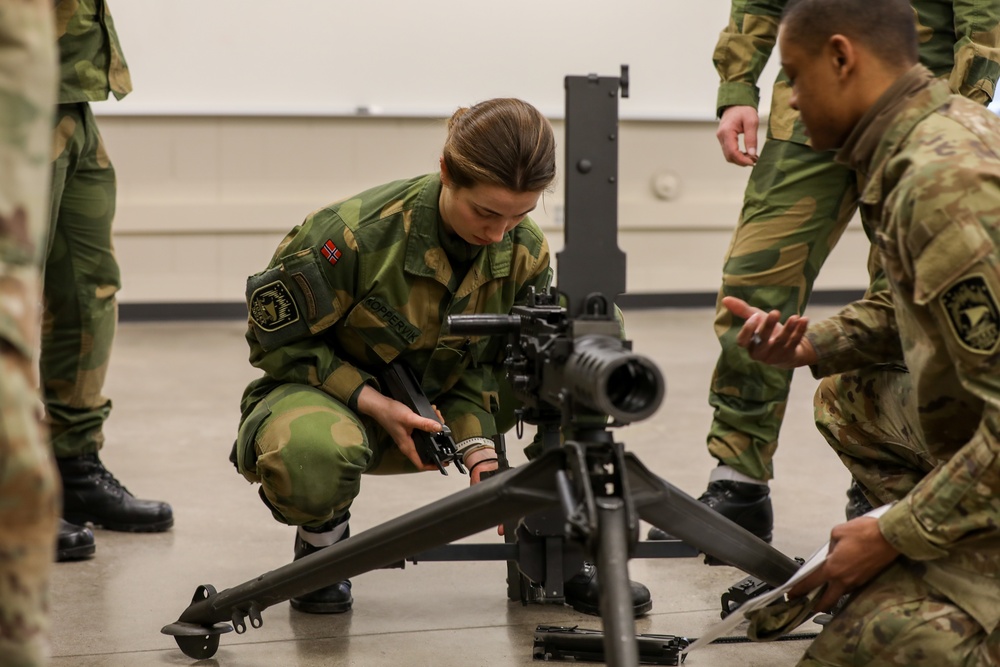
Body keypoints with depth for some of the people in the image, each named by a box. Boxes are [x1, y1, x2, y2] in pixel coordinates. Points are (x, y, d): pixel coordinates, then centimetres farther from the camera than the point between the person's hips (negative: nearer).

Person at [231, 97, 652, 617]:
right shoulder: (355, 233, -28)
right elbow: (276, 339, -16)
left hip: (442, 403, 5)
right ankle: (322, 536, -4)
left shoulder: (526, 253, -13)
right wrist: (373, 403, -26)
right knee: (310, 457, -45)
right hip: (337, 391, -4)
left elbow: (478, 365, -8)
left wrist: (480, 453, -27)